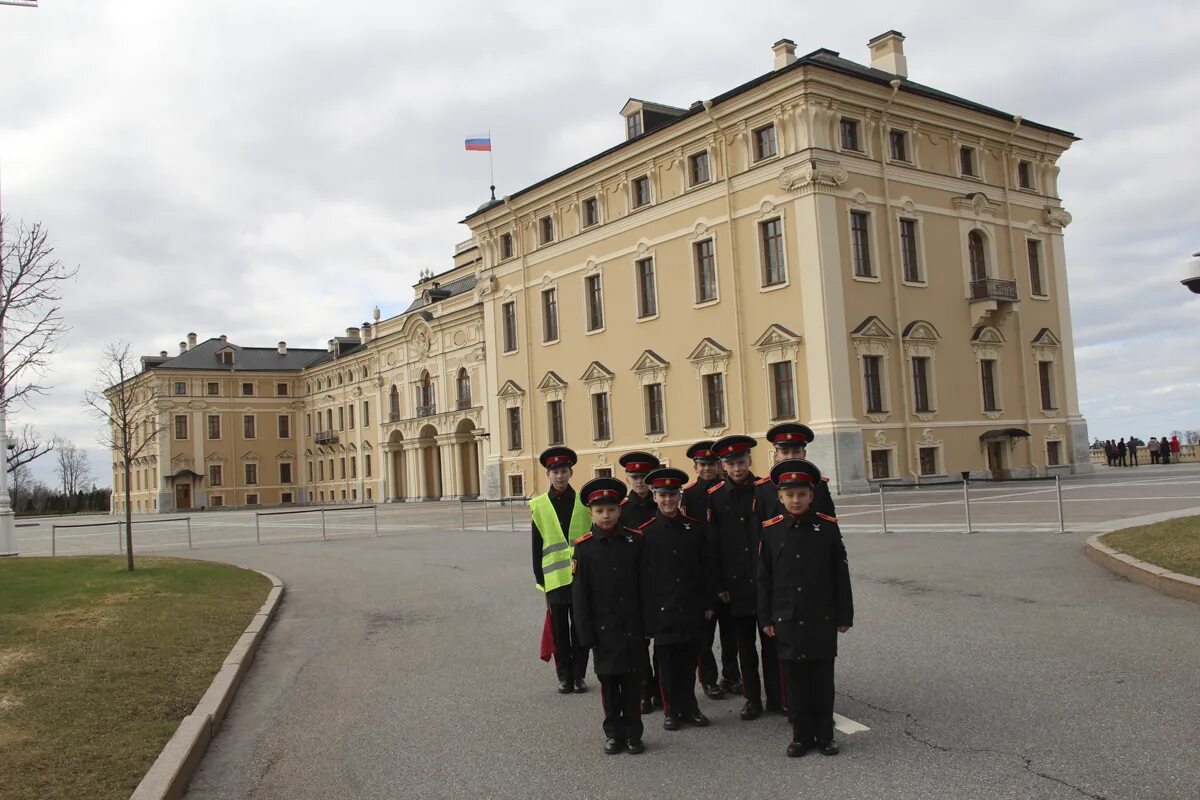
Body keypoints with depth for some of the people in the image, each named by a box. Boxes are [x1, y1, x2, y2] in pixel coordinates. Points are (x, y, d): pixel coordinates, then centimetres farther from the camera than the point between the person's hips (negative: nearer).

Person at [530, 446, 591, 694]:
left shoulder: (584, 502, 1)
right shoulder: (539, 506, 2)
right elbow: (537, 546, 5)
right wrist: (540, 580, 3)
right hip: (555, 579, 0)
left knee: (580, 629, 6)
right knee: (560, 631, 7)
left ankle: (579, 675, 18)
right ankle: (565, 676, 19)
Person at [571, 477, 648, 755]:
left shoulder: (635, 541, -1)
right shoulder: (584, 547, -4)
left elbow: (645, 585, 3)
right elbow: (580, 593, -4)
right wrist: (586, 633, -6)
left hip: (633, 626, 1)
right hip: (604, 627, -1)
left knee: (633, 680, 7)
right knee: (608, 681, 8)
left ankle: (633, 733, 20)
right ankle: (614, 733, 22)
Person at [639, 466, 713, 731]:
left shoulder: (696, 528, 2)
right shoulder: (645, 532, -5)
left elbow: (705, 568, 6)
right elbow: (641, 574, -3)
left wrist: (708, 603, 5)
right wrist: (645, 610, -5)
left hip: (691, 608, 2)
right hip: (662, 609, -2)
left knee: (688, 660, 11)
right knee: (667, 662, 7)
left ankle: (689, 707, 25)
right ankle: (672, 710, 20)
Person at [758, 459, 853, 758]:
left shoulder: (828, 527, -4)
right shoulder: (770, 530, -2)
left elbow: (841, 574, 0)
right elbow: (764, 578, 3)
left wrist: (844, 615, 0)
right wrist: (766, 618, 2)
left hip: (822, 618, -1)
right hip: (787, 619, 1)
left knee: (822, 677, 8)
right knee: (795, 677, 9)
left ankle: (825, 734, 21)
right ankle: (801, 735, 21)